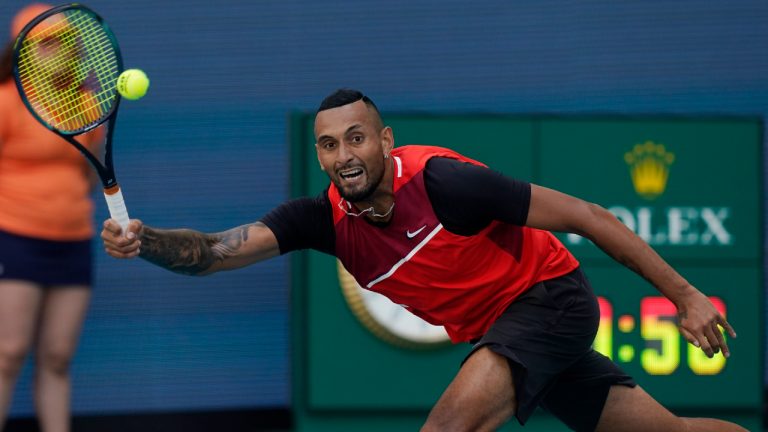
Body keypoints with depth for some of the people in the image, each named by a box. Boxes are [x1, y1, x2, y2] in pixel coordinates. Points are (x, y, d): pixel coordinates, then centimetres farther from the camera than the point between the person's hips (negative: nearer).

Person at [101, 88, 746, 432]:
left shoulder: (442, 180, -25)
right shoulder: (325, 220, -9)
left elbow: (583, 216, -19)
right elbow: (216, 250, -19)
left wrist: (684, 295, -17)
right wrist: (144, 241, -41)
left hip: (552, 295, -7)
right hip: (494, 331, 7)